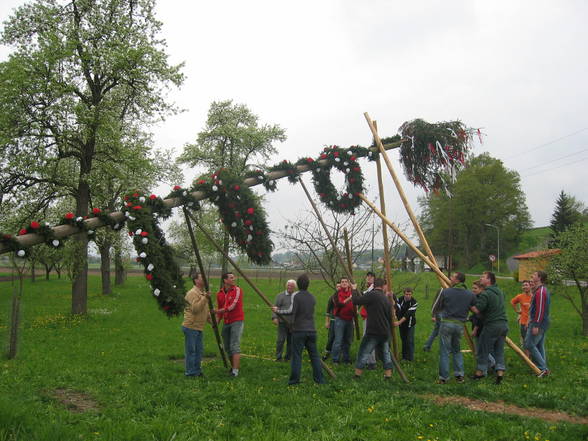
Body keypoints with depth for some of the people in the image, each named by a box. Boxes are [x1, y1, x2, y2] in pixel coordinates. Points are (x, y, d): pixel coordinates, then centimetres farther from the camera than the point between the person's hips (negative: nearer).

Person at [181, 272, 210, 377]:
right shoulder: (192, 293, -14)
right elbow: (195, 309, -26)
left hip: (199, 327, 9)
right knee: (191, 350, -3)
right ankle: (190, 373, 5)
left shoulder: (203, 293, 17)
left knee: (199, 350, 13)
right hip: (190, 327, -9)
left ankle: (197, 371, 22)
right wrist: (205, 298, -28)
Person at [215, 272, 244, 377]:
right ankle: (234, 366, 28)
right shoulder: (219, 293, 7)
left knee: (235, 346, -11)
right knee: (227, 347, 12)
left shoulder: (237, 290, -9)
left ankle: (235, 371, -11)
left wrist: (216, 311, -19)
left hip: (237, 321, -6)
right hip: (226, 322, 6)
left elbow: (232, 306, -17)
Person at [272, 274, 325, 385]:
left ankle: (294, 380, 3)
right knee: (314, 355, 10)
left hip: (299, 330, -4)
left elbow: (291, 311, -16)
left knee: (296, 355, 1)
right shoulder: (312, 297, 10)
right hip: (311, 330, 4)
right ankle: (319, 379, 13)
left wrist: (278, 311, -5)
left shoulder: (295, 295, -6)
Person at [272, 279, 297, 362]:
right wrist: (275, 317, -16)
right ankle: (278, 357, 2)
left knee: (291, 341, 4)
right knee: (281, 340, -7)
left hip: (294, 323, 3)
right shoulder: (280, 296, 4)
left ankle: (288, 357, 14)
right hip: (282, 322, -3)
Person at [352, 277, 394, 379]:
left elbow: (356, 301, -14)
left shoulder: (372, 295, -12)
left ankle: (357, 373, 7)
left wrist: (354, 290, 3)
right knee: (385, 353, 17)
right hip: (385, 333, 6)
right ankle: (388, 373, 19)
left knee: (364, 353, 3)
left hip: (373, 332, -6)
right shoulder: (387, 299, 11)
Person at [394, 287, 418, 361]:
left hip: (410, 324, -3)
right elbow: (397, 310, -15)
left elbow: (408, 314, -25)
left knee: (410, 341, -7)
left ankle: (410, 358, 1)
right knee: (403, 340, 11)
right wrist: (395, 316, -38)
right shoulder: (400, 299, -7)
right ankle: (404, 357, 22)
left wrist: (399, 322, -32)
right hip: (401, 324, 3)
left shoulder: (414, 302, -18)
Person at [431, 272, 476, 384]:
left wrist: (439, 313, 24)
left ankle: (443, 378, 4)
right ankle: (459, 375, 16)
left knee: (444, 351, 3)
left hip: (446, 323, -3)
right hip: (460, 325, 3)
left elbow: (435, 310, 2)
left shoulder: (445, 292, -5)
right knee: (457, 350, 20)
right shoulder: (470, 295, 2)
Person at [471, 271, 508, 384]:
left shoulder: (485, 294, -15)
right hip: (504, 324, 7)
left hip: (491, 326, -7)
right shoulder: (499, 291, 12)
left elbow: (477, 310, -20)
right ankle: (500, 371, 8)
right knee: (499, 350, 13)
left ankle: (480, 371, 14)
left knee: (483, 350, 6)